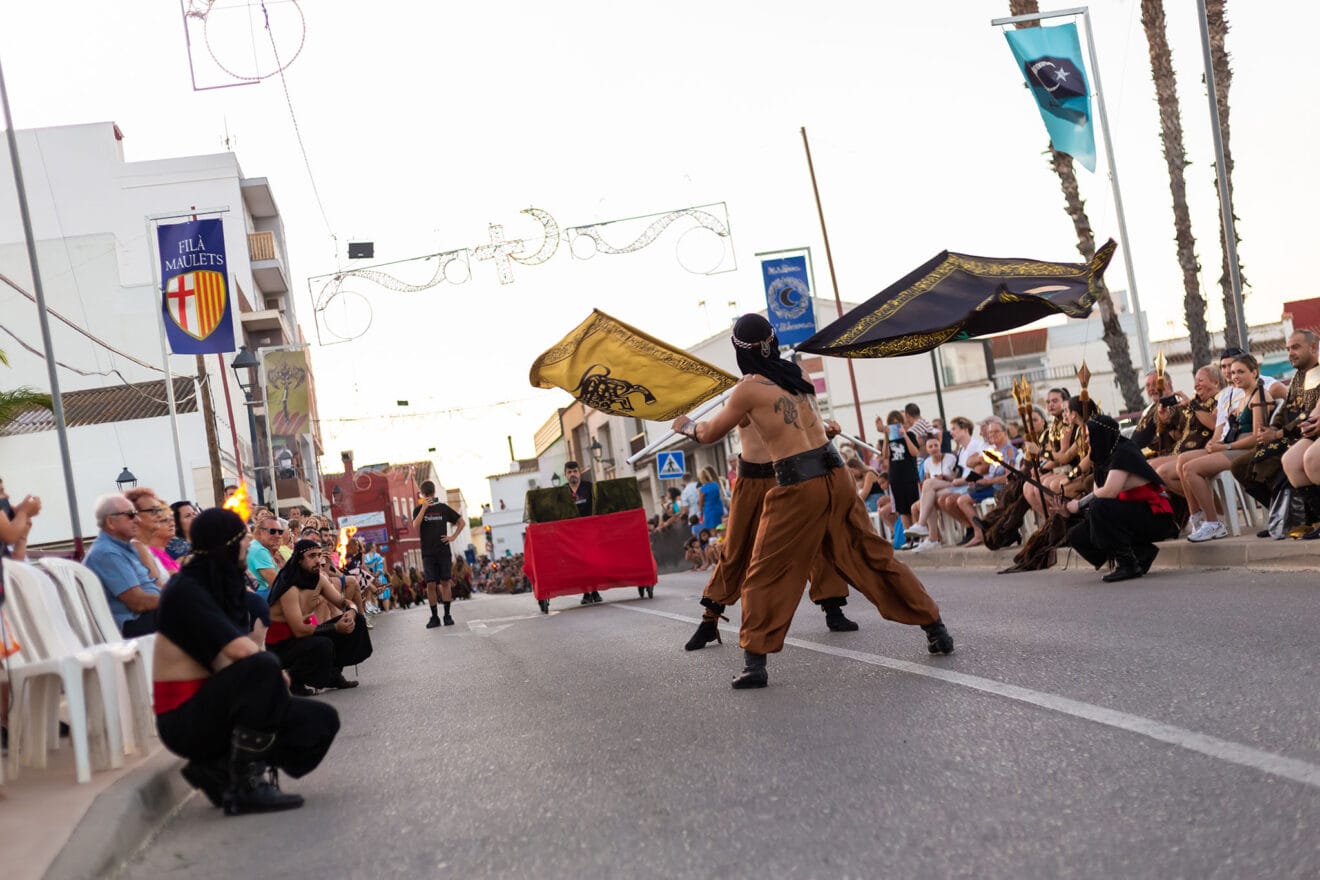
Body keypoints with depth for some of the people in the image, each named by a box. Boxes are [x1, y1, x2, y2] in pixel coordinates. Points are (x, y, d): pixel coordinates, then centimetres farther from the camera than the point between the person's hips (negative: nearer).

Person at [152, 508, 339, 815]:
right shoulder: (186, 590, -17)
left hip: (217, 707, 8)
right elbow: (241, 651, -27)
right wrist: (275, 675, -10)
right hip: (185, 720, -8)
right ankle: (247, 787, -24)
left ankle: (219, 770, 1)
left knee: (322, 720, -4)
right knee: (262, 668, -33)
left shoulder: (224, 585, 9)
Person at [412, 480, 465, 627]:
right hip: (428, 553, 0)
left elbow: (461, 522, 14)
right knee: (431, 584, -5)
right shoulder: (418, 509, 5)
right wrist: (424, 508, -16)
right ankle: (434, 617, 2)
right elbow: (415, 527, -12)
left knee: (445, 582, 1)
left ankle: (447, 615, 7)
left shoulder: (443, 507, 7)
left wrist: (453, 537, 2)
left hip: (444, 551, 1)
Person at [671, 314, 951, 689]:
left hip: (798, 485, -5)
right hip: (835, 474, 6)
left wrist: (686, 425, 30)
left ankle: (755, 662, 1)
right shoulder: (799, 375, 12)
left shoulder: (748, 388, -3)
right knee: (874, 557, 14)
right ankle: (935, 628, 18)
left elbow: (710, 434, 10)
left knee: (766, 575, 5)